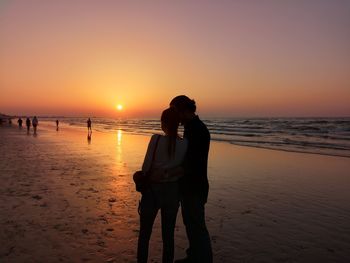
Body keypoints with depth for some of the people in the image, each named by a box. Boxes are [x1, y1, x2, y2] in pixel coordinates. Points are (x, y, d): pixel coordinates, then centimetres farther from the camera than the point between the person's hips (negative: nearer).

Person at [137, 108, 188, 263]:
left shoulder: (156, 139, -17)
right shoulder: (185, 144, -8)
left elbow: (146, 167, -13)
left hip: (152, 191, -2)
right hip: (172, 192, 3)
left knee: (144, 233, 18)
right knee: (168, 235, 17)